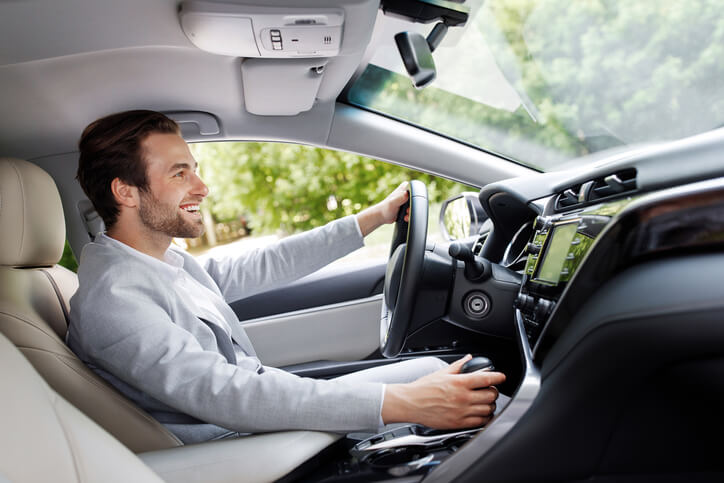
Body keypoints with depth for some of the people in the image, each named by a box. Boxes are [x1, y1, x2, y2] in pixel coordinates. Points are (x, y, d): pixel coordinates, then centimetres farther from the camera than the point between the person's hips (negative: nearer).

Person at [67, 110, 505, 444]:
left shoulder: (166, 263, 6)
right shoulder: (112, 298, -24)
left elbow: (264, 267, 14)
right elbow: (223, 395, -33)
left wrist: (374, 217, 16)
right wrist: (399, 403, -37)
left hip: (268, 407, 9)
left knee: (432, 370, 4)